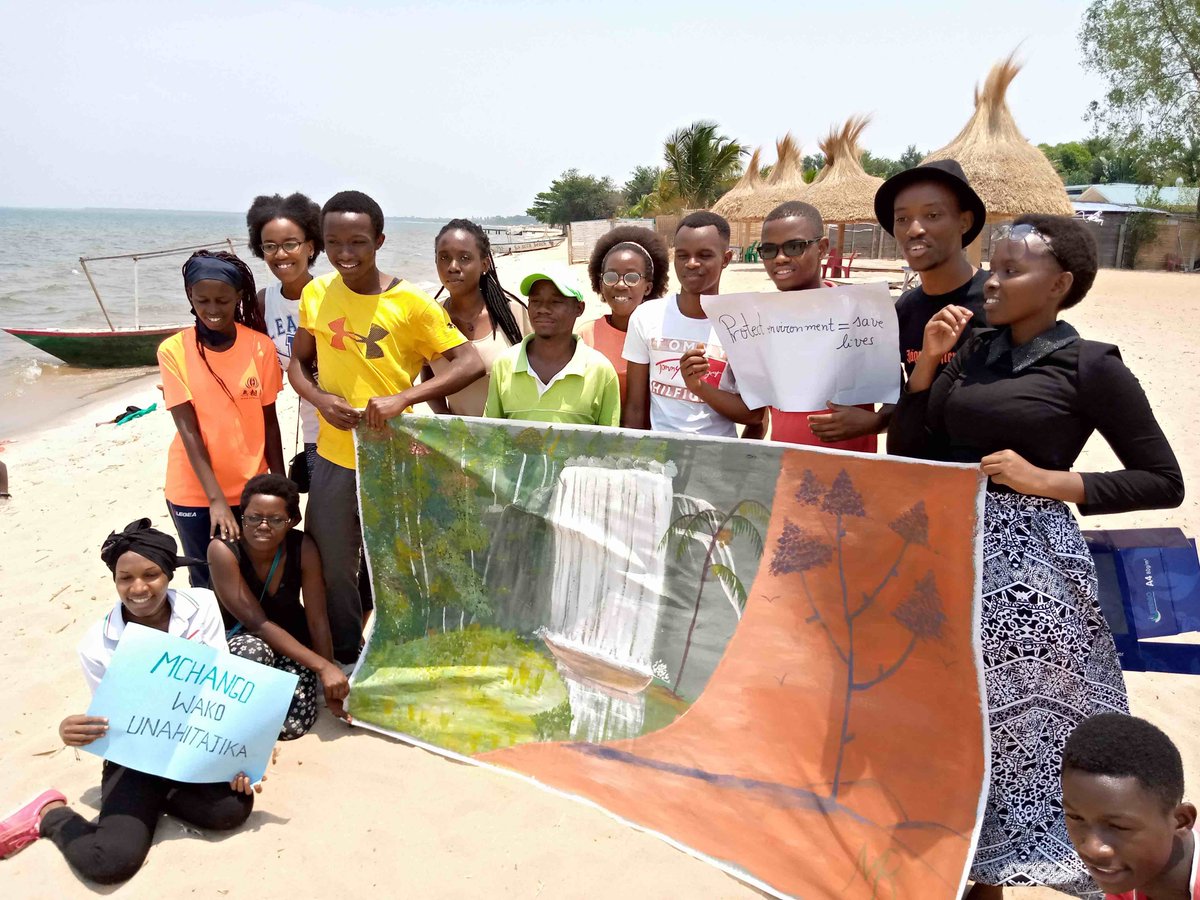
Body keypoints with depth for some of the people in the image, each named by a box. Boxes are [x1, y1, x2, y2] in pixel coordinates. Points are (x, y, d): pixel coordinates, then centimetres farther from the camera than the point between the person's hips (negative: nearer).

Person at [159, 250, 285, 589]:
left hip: (251, 487, 1)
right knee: (208, 583, 9)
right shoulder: (173, 350, -8)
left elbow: (269, 422, 0)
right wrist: (216, 498, -18)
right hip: (195, 492, -1)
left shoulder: (260, 346, -6)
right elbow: (188, 429, -12)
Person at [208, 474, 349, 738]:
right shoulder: (223, 550, -26)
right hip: (237, 636, -2)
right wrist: (322, 666, -33)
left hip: (291, 638, 2)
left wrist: (330, 684, -14)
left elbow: (318, 620, -14)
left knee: (293, 724, -17)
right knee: (254, 652, -37)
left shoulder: (303, 548, -20)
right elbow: (258, 624, -28)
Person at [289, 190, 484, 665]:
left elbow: (471, 363, -16)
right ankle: (345, 659, 38)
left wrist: (403, 397, -26)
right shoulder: (315, 294, 0)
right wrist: (320, 398, -11)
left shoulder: (411, 302, -13)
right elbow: (297, 364, 10)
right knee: (332, 568, 15)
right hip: (335, 457, 4)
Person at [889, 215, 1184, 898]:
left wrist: (1046, 480, -15)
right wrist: (929, 360, 0)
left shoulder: (1091, 366, -7)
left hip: (1025, 561, -6)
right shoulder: (974, 351, 9)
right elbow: (906, 453, 8)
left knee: (1022, 721, 6)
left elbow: (1165, 482, -6)